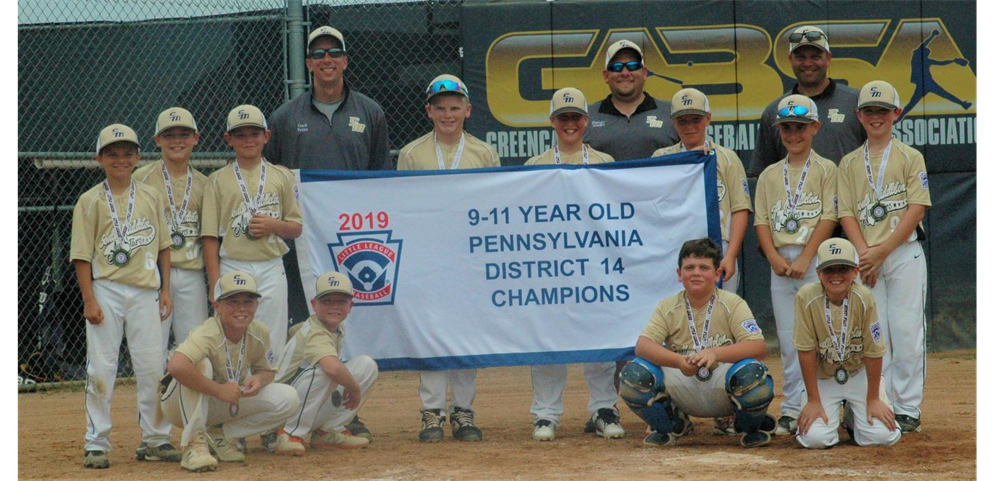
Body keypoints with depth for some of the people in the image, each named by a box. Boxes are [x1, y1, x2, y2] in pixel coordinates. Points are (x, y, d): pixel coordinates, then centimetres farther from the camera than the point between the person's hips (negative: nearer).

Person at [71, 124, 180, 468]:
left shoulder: (150, 197, 9)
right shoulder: (90, 201, 0)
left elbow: (163, 246, 14)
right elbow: (82, 255, -3)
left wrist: (165, 290, 8)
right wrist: (89, 300, -10)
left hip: (145, 291, 3)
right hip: (105, 291, -3)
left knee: (152, 368, 4)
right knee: (101, 369, -2)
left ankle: (155, 439, 13)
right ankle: (96, 444, 4)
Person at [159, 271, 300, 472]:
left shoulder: (260, 333, -11)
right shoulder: (208, 334, -30)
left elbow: (267, 370, 6)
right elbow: (176, 365, -48)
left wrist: (259, 379, -19)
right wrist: (218, 389, -40)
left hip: (226, 405, 6)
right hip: (183, 405, -6)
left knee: (288, 399, -11)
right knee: (201, 364, -36)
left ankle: (224, 435, 2)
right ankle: (194, 443, -28)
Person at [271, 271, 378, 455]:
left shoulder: (337, 329, 5)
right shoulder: (315, 334, -22)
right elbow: (333, 368, -42)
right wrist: (354, 387, -23)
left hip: (318, 410, 9)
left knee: (366, 365, -2)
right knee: (321, 370, -35)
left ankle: (328, 431, 1)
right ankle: (291, 433, -20)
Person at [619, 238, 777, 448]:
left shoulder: (732, 304, -5)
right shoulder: (667, 307, 1)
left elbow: (758, 347, -18)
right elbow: (642, 345, -13)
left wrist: (715, 354, -35)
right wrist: (678, 361, -33)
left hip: (723, 388, -2)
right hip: (682, 389, 2)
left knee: (751, 373, -34)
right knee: (634, 374, -22)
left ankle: (752, 427, 2)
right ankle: (672, 425, 9)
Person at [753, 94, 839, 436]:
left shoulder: (826, 170, 3)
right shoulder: (769, 175, 14)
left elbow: (829, 218, -5)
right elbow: (762, 221, 9)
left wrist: (804, 258, -14)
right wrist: (774, 257, -7)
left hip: (816, 259, -4)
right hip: (780, 263, 4)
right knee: (788, 340, 4)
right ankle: (792, 410, 7)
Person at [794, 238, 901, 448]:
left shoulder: (864, 298, -22)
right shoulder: (806, 297, -22)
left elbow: (873, 352, -14)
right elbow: (806, 351, -16)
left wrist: (873, 399, -10)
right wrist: (813, 401, -13)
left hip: (860, 374, 0)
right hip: (823, 378, 0)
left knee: (882, 436, -16)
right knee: (815, 438, -19)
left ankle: (855, 418, 19)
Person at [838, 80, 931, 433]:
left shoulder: (910, 157, 4)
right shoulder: (849, 163, 12)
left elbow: (916, 209, -5)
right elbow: (847, 215, 6)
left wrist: (882, 251, -12)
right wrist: (864, 254, -10)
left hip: (904, 253, -2)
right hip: (866, 258, 3)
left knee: (906, 333, -5)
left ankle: (908, 409, 0)